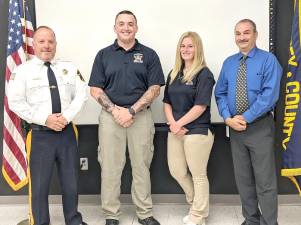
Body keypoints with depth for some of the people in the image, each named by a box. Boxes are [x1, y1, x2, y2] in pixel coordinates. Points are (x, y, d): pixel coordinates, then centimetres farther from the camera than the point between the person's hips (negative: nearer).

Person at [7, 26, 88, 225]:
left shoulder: (69, 68, 10)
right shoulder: (23, 70, 1)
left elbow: (82, 94, 3)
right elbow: (15, 102, -8)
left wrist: (67, 116, -12)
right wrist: (45, 119, -16)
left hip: (67, 132, 3)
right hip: (39, 134, -3)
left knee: (71, 182, 14)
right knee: (39, 185, 4)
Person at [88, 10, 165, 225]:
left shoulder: (149, 55, 5)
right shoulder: (103, 55, 7)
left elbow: (154, 89, -1)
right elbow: (96, 90, 3)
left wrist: (131, 111, -11)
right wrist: (115, 110, -11)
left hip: (141, 116, 0)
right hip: (110, 116, 1)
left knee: (141, 166, 7)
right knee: (110, 167, 5)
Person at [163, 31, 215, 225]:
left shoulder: (204, 74, -8)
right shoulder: (174, 74, 13)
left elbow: (201, 106, -15)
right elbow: (167, 102, 11)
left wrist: (179, 124, -13)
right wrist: (172, 123, -6)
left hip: (197, 132, -7)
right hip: (175, 132, 7)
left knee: (198, 175, 5)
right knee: (176, 171, 13)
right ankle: (197, 204, 36)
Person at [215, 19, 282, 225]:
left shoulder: (268, 60, -6)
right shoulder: (229, 63, 9)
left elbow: (269, 95, -16)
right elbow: (220, 93, 7)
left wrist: (245, 118, -18)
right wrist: (228, 118, -9)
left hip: (260, 127, -5)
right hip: (234, 127, 5)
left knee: (265, 181, 0)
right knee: (243, 179, 14)